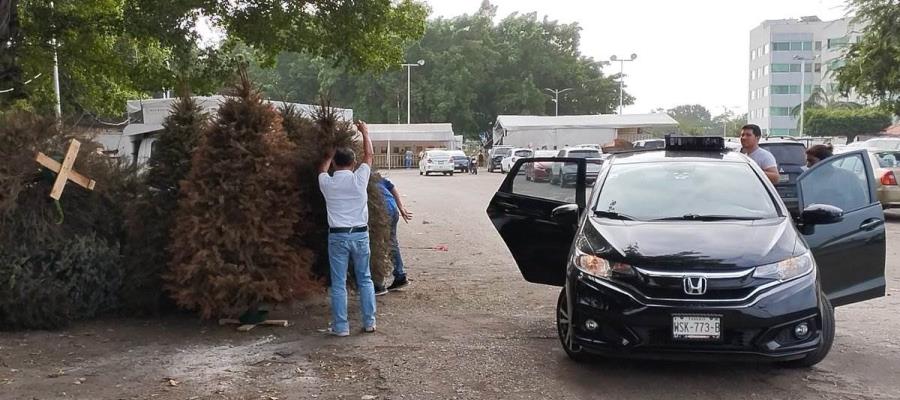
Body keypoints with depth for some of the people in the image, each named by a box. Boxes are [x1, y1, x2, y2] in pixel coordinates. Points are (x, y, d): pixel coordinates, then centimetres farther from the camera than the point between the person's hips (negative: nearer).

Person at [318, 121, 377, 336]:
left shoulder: (327, 183, -4)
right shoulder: (359, 179, -5)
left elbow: (322, 169, 22)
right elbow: (369, 155, 11)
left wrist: (331, 154, 38)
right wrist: (365, 132, 24)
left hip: (337, 236, -1)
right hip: (360, 234, 1)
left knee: (338, 283, 3)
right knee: (365, 280, 12)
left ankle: (340, 326, 4)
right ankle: (369, 322, 15)